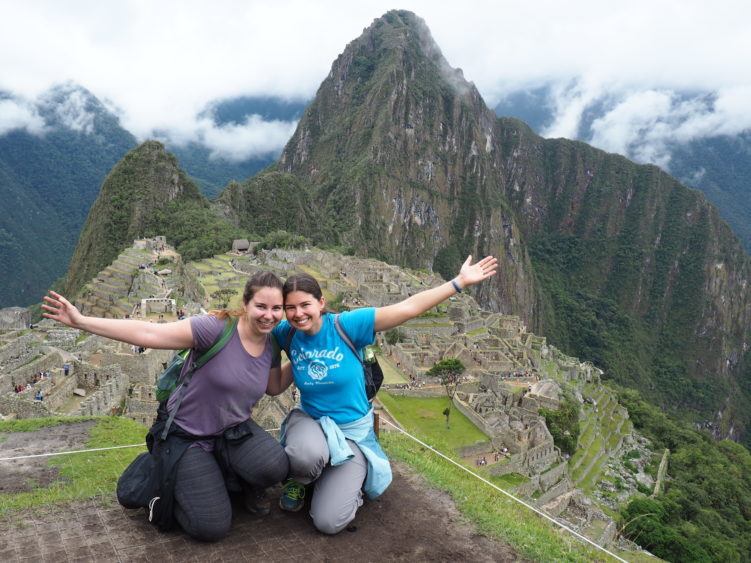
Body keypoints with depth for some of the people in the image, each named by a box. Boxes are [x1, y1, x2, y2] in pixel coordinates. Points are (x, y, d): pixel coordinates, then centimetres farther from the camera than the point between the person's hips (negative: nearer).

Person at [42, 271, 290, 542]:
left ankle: (248, 484, 10)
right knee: (212, 528, -12)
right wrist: (82, 321, -33)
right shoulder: (216, 327, -24)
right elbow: (148, 333, -29)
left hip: (233, 430, 4)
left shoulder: (271, 346, -4)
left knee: (275, 466, -28)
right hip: (186, 435, -4)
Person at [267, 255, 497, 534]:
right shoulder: (286, 334, -9)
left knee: (329, 522, -15)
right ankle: (298, 481, 1)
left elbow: (407, 309, -21)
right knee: (306, 455, -38)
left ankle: (347, 482, 21)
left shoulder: (346, 325, -19)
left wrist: (460, 282, -24)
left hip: (352, 431, -2)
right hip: (310, 421, 2)